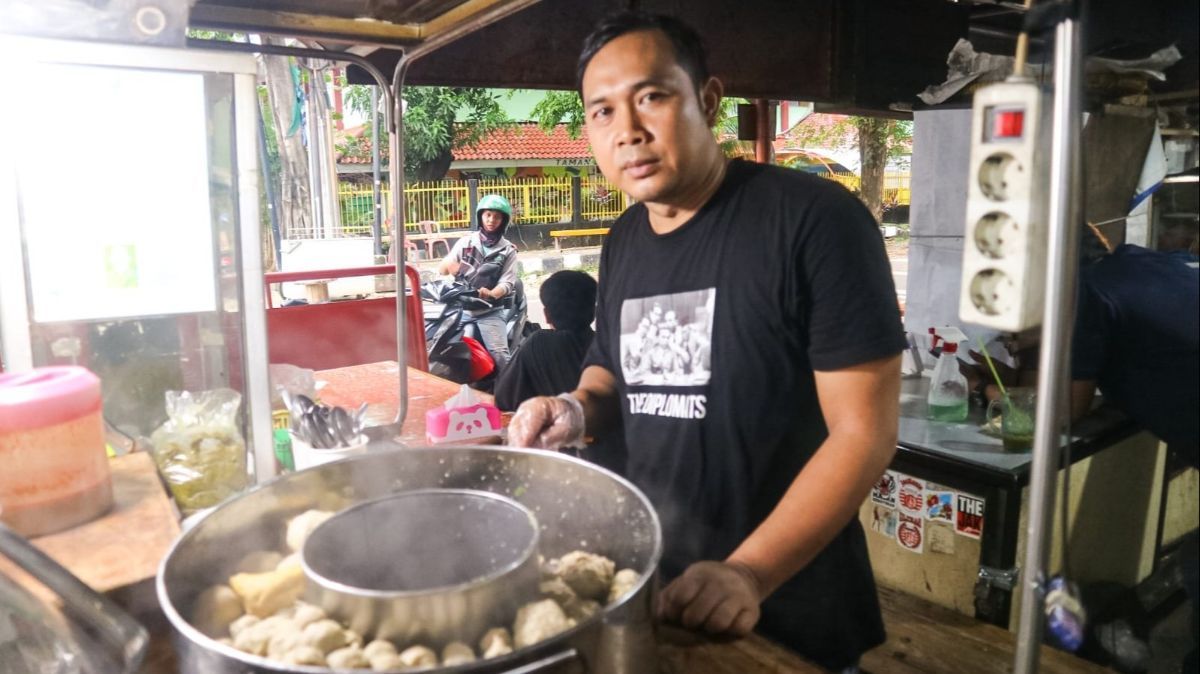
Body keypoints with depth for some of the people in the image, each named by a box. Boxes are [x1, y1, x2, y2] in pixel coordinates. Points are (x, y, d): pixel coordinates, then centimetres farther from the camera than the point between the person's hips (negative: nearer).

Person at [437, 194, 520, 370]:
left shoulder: (508, 250, 10)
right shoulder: (465, 242, 14)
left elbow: (507, 282, -2)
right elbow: (441, 270, 10)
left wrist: (491, 294, -25)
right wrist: (448, 265, -16)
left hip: (489, 311, -2)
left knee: (500, 355, -22)